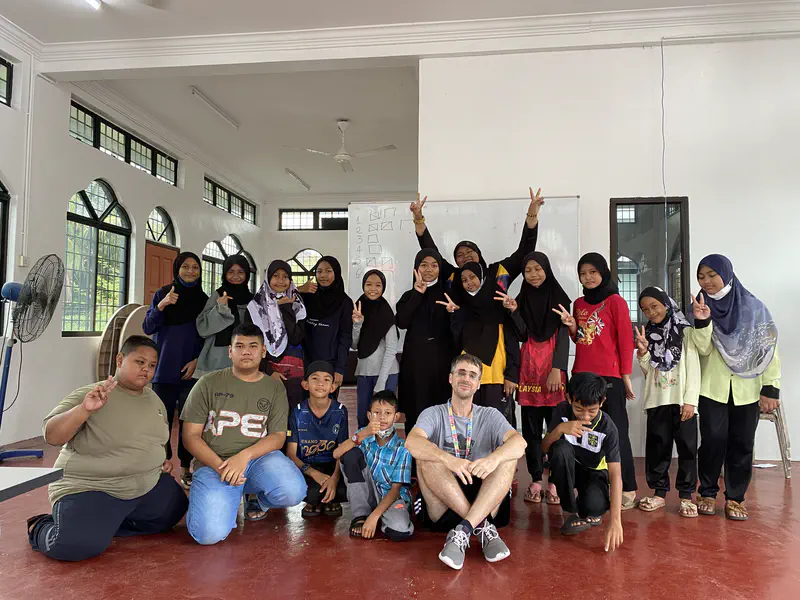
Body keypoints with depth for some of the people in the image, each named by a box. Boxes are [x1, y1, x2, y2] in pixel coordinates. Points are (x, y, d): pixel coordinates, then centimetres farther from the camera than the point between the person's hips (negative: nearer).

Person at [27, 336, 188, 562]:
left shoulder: (154, 399, 7)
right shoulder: (88, 395, -13)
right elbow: (51, 436, -22)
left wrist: (163, 460, 6)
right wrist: (84, 409, -36)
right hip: (90, 488, -7)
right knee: (78, 545, -27)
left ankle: (105, 524, 13)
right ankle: (41, 528, 8)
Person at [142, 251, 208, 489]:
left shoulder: (204, 300, 6)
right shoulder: (162, 294, 4)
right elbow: (148, 328, -3)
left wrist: (197, 360, -6)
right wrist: (161, 306, -18)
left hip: (190, 369, 0)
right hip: (164, 367, 0)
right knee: (162, 418, -1)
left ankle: (186, 468, 10)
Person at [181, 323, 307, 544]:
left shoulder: (275, 388, 7)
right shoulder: (209, 383, 3)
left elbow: (278, 437, 1)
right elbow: (191, 435, 1)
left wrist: (244, 456, -19)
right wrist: (219, 466, -16)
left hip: (259, 457, 2)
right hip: (214, 462, -1)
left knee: (293, 492, -29)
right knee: (210, 533, -27)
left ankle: (261, 501, 9)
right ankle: (218, 501, 12)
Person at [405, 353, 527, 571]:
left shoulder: (490, 416, 9)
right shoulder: (433, 414, 4)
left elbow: (520, 443, -13)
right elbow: (412, 442, -19)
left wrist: (493, 458, -36)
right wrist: (449, 460, -38)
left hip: (484, 501, 1)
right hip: (442, 504, -1)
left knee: (509, 457, -20)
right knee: (426, 458, -25)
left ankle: (463, 530, -32)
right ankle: (482, 526, -26)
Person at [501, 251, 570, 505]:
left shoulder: (559, 298, 3)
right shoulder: (522, 298, 10)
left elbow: (563, 335, -3)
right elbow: (523, 335, 1)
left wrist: (557, 369, -12)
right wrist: (514, 312, -13)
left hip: (553, 365, -2)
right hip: (529, 366, 3)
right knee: (531, 426, 5)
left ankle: (555, 482, 5)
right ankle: (535, 480, 13)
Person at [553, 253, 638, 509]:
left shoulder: (615, 301, -4)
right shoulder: (579, 303, 12)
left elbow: (626, 340, -5)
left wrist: (626, 376, -7)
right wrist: (572, 325, -2)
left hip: (609, 377, -6)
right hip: (582, 375, 6)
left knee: (616, 432, 0)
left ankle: (627, 490, 9)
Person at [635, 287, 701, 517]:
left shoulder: (685, 331, 0)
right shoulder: (648, 334, 11)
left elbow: (693, 368, -5)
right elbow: (648, 371, 11)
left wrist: (690, 400, -12)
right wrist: (642, 352, -7)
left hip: (682, 401, -3)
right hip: (656, 401, 4)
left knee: (687, 447, 1)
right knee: (657, 447, 6)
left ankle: (686, 495, 10)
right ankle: (659, 492, 16)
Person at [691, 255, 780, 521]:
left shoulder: (753, 307, -1)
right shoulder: (701, 307, 2)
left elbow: (768, 348, -1)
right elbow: (703, 349, -6)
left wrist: (771, 388, -5)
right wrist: (702, 322, -23)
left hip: (747, 389, 0)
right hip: (713, 387, 0)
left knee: (742, 444, 3)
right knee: (713, 439, -7)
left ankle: (735, 498, 15)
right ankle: (708, 493, 9)